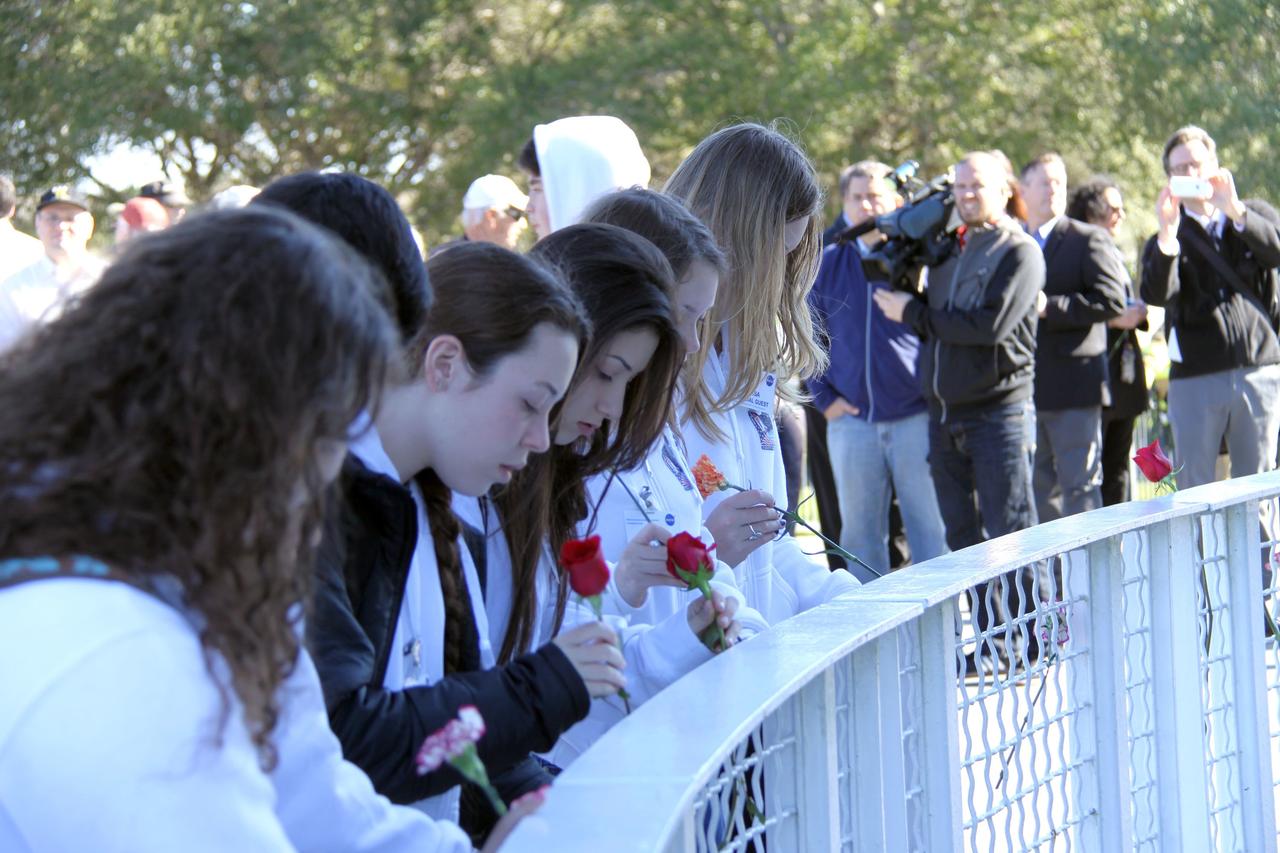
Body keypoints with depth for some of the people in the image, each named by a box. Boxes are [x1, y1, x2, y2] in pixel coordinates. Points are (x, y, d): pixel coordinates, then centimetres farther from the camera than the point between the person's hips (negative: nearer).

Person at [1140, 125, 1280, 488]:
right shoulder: (1166, 240, 9)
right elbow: (1157, 294, -11)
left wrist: (1235, 211, -20)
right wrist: (1167, 233, -23)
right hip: (1195, 379, -1)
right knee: (1193, 494, -1)